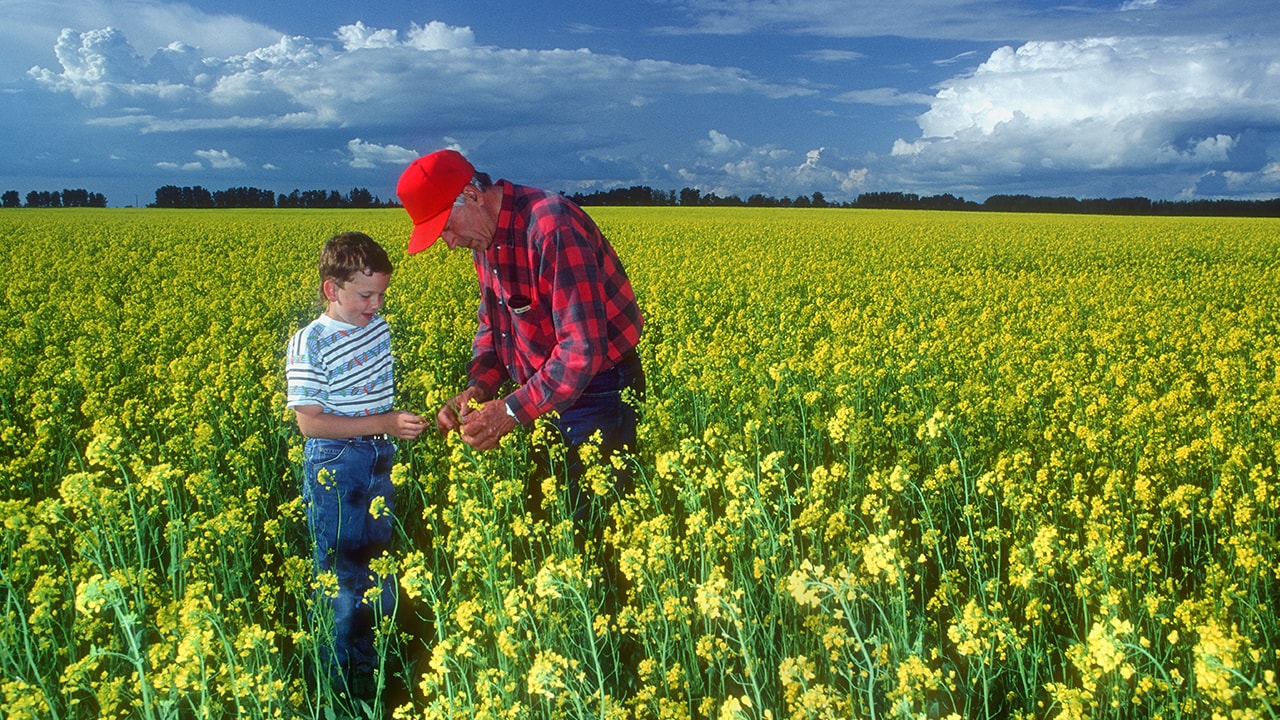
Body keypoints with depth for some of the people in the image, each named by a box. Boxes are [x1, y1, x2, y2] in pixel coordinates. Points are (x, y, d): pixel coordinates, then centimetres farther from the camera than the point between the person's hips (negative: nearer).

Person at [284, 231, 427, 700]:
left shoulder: (379, 328, 4)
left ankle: (375, 668, 32)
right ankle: (341, 683, 21)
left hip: (379, 464, 7)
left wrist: (403, 424, 6)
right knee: (341, 579, 3)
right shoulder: (309, 345, -16)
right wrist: (383, 423, -24)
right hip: (335, 469, -6)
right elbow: (310, 422, -20)